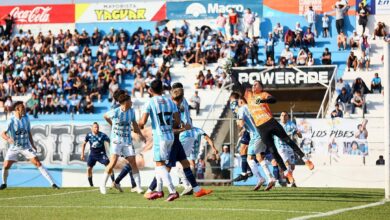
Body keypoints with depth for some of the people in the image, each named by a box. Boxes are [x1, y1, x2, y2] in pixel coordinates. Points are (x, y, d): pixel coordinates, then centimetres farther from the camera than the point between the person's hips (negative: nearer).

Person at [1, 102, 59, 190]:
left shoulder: (26, 118, -1)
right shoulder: (11, 121, -16)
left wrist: (32, 145, 9)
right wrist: (8, 139, -46)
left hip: (26, 146, 2)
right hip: (14, 147, -2)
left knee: (38, 163, -8)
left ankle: (52, 183, -9)